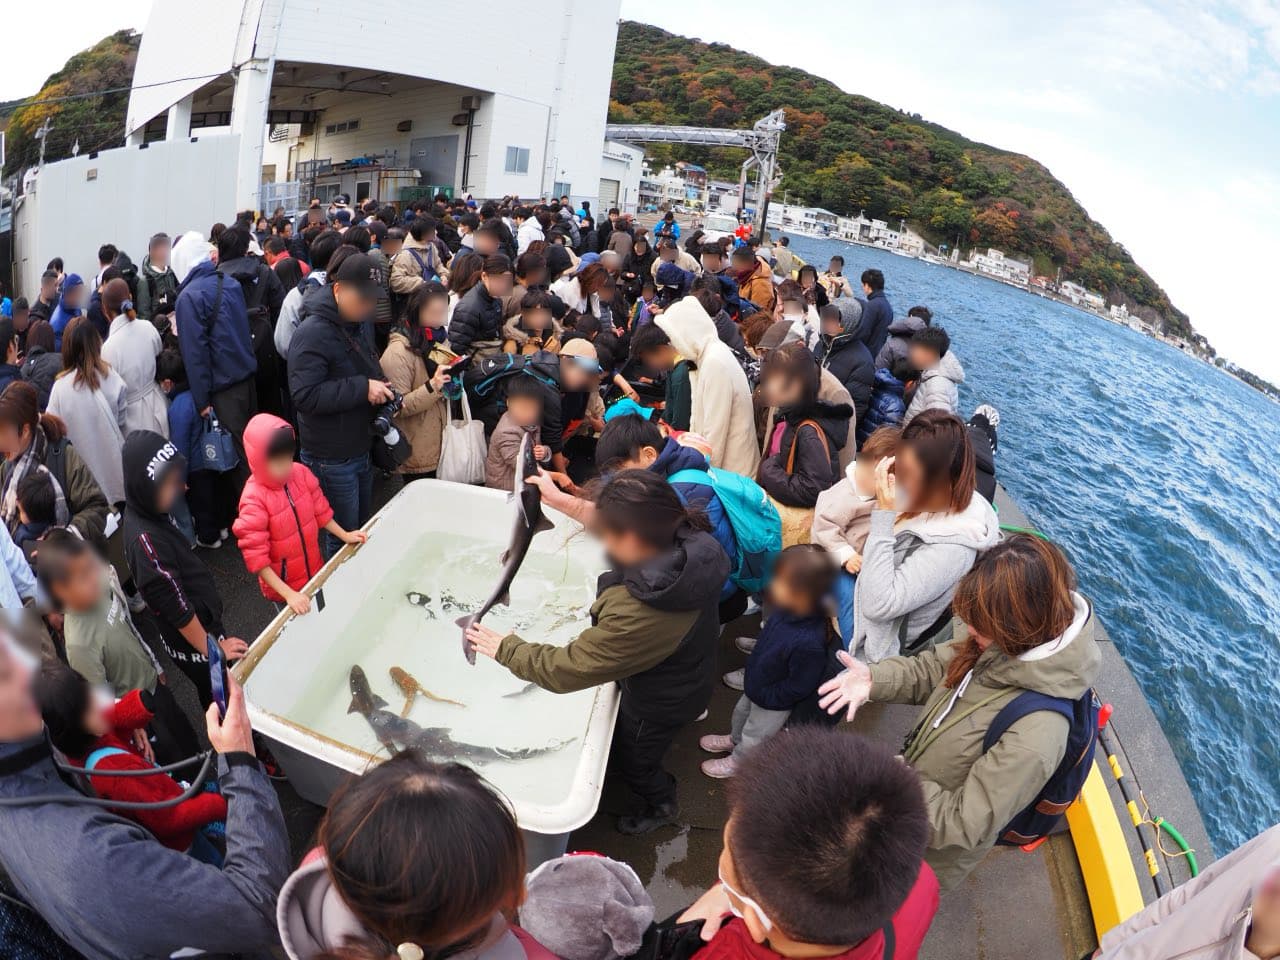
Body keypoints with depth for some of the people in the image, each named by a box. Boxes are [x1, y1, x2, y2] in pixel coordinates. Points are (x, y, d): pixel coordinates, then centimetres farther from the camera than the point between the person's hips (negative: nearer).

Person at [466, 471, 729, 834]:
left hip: (660, 704, -7)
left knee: (633, 759, 27)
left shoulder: (637, 613, -48)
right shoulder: (689, 541, -26)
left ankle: (661, 805, 58)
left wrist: (504, 649, -19)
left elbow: (566, 669, -34)